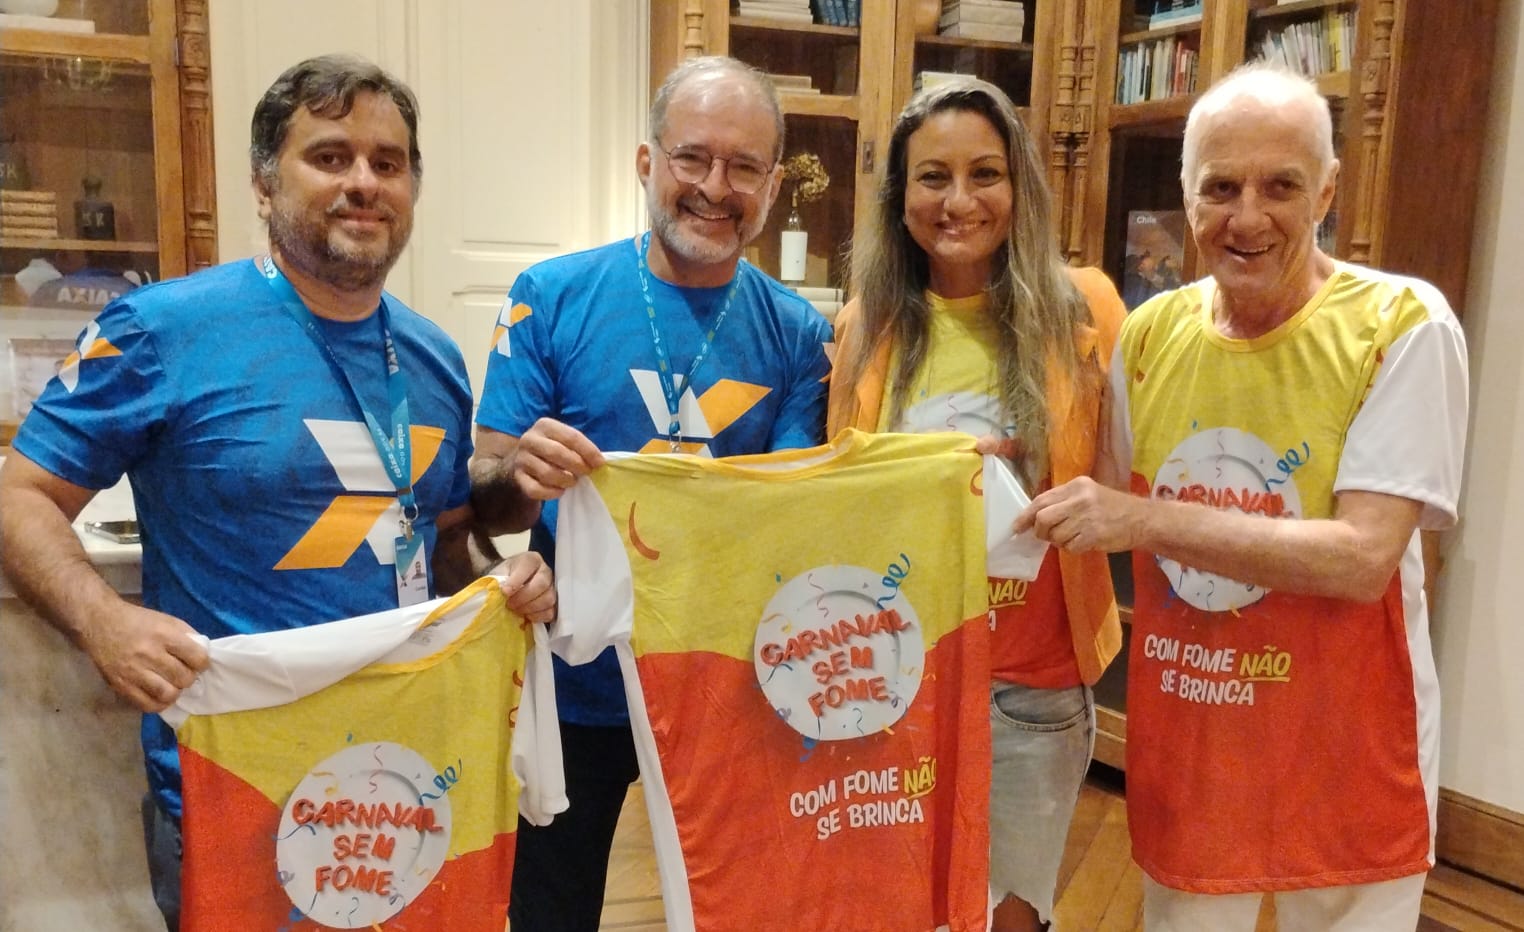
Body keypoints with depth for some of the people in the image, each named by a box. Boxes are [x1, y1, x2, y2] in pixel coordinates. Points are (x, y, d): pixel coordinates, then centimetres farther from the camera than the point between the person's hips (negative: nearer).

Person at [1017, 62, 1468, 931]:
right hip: (1182, 735, 4)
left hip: (1344, 746, -3)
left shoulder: (1403, 326, -15)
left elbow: (1362, 557, -24)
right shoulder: (1151, 331, -2)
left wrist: (1146, 520, -28)